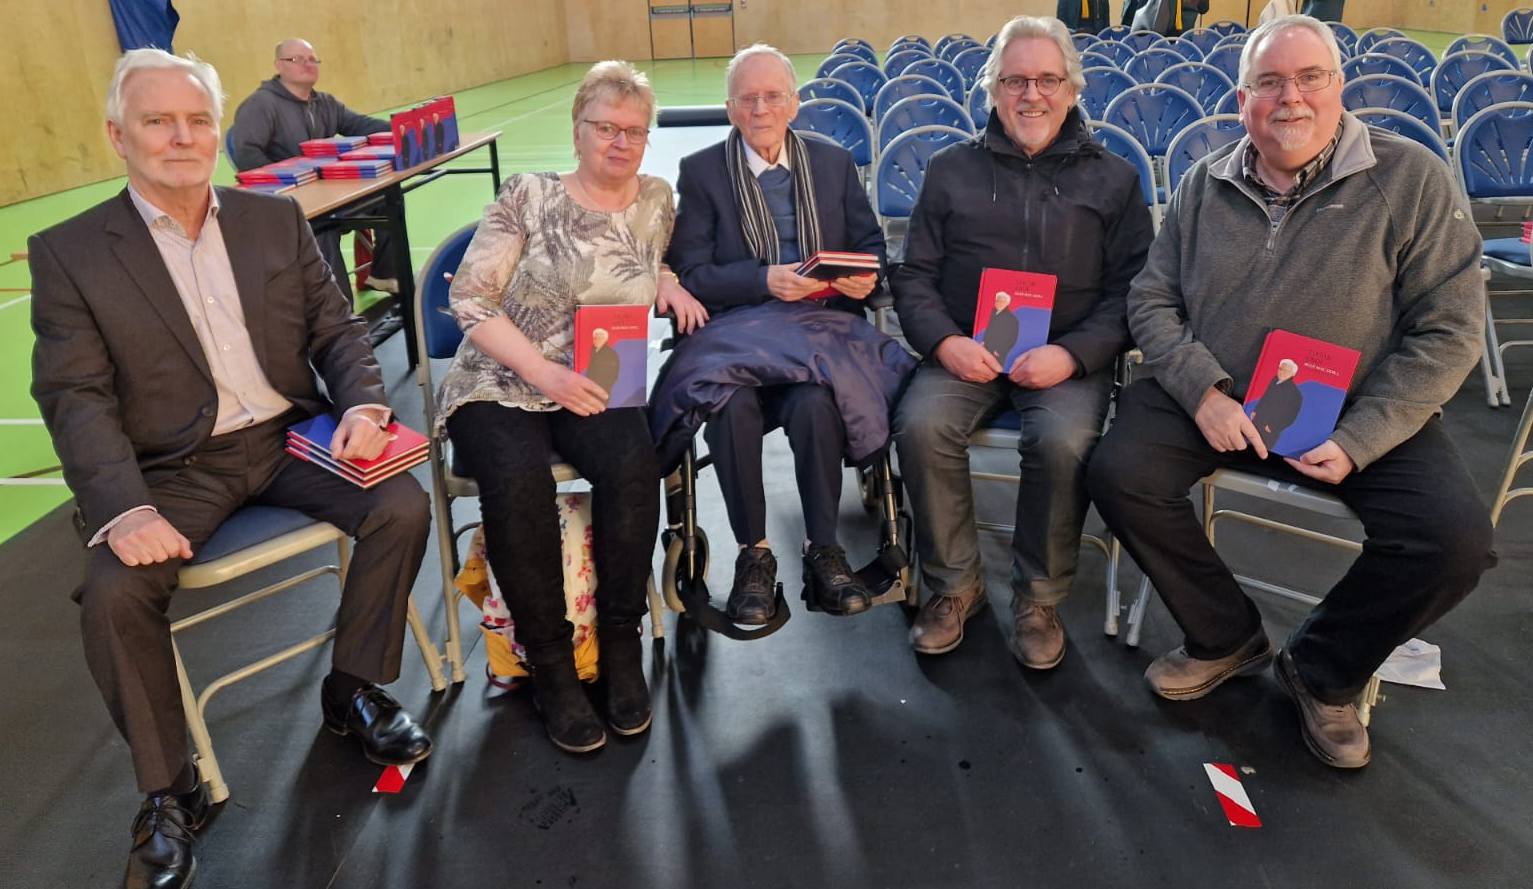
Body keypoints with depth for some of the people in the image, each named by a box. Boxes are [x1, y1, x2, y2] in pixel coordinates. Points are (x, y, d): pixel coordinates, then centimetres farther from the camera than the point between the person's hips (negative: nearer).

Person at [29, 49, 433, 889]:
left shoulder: (276, 220, 8)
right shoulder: (68, 252, -2)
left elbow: (337, 328, 8)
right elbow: (76, 399, -7)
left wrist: (362, 404, -14)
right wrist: (125, 509, -23)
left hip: (290, 436, 3)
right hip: (174, 467, -2)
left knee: (402, 508, -20)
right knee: (113, 593, -25)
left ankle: (352, 688, 4)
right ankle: (168, 792, -1)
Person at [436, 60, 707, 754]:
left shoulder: (655, 202, 10)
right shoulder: (528, 196, -2)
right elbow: (469, 299, -6)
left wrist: (665, 282, 5)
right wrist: (544, 371, -18)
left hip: (596, 385, 3)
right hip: (501, 382, -2)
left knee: (632, 462, -30)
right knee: (517, 477, -33)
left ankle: (620, 643, -11)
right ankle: (549, 659, -14)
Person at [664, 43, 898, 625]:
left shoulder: (834, 164, 15)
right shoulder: (700, 172, 8)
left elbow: (871, 248, 15)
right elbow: (690, 273, -2)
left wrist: (867, 276, -10)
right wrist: (764, 280, -17)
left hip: (822, 329, 1)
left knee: (814, 404, -32)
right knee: (732, 406, -33)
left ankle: (823, 550, -13)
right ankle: (754, 554, -13)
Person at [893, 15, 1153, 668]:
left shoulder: (1112, 179, 12)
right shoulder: (951, 170, 14)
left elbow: (1130, 290, 4)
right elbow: (914, 275, 10)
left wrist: (1072, 355, -14)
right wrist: (945, 341, -10)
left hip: (1068, 357, -1)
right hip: (965, 352, 1)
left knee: (1063, 441, -32)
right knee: (921, 424, -29)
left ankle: (1039, 596, -7)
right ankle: (954, 583, -7)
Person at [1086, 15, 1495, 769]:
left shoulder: (1411, 179, -5)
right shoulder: (1205, 185, 4)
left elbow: (1448, 330, -8)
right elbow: (1152, 300, 2)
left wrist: (1355, 443, -17)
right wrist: (1204, 393, -16)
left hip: (1356, 414, -1)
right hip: (1213, 400, 2)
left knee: (1455, 538, -23)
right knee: (1118, 474, -21)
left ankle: (1322, 672, 8)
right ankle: (1226, 639, 4)